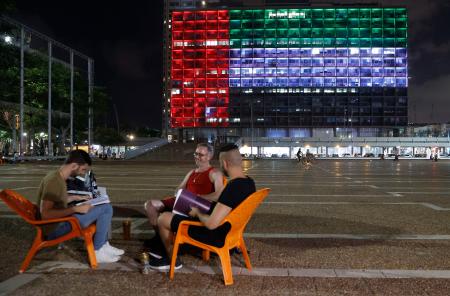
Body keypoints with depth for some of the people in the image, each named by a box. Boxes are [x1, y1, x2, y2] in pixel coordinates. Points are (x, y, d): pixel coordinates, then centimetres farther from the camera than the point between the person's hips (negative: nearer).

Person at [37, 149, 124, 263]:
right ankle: (98, 252, -4)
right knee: (106, 208, -15)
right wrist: (76, 209, -26)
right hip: (55, 229, -10)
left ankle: (103, 246, 20)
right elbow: (45, 214, -30)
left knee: (101, 209, 21)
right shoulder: (54, 181, -24)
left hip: (59, 221, 10)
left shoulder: (57, 177, 6)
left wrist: (76, 197, 13)